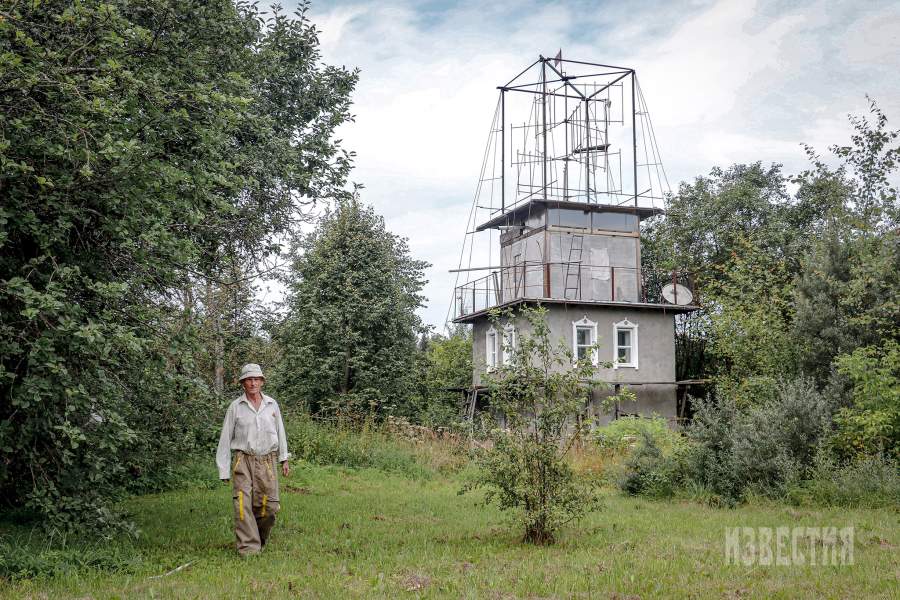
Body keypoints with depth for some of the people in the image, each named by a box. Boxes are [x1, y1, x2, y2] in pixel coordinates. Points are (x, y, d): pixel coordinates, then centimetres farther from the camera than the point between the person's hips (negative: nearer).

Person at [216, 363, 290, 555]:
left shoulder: (272, 405, 7)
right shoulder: (235, 407, 1)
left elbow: (280, 432, 17)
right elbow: (225, 438, 3)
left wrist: (284, 459, 16)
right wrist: (224, 470, 1)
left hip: (267, 462, 2)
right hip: (243, 461, -2)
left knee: (269, 507, 0)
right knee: (243, 505, -12)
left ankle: (260, 539, 27)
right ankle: (249, 549, -8)